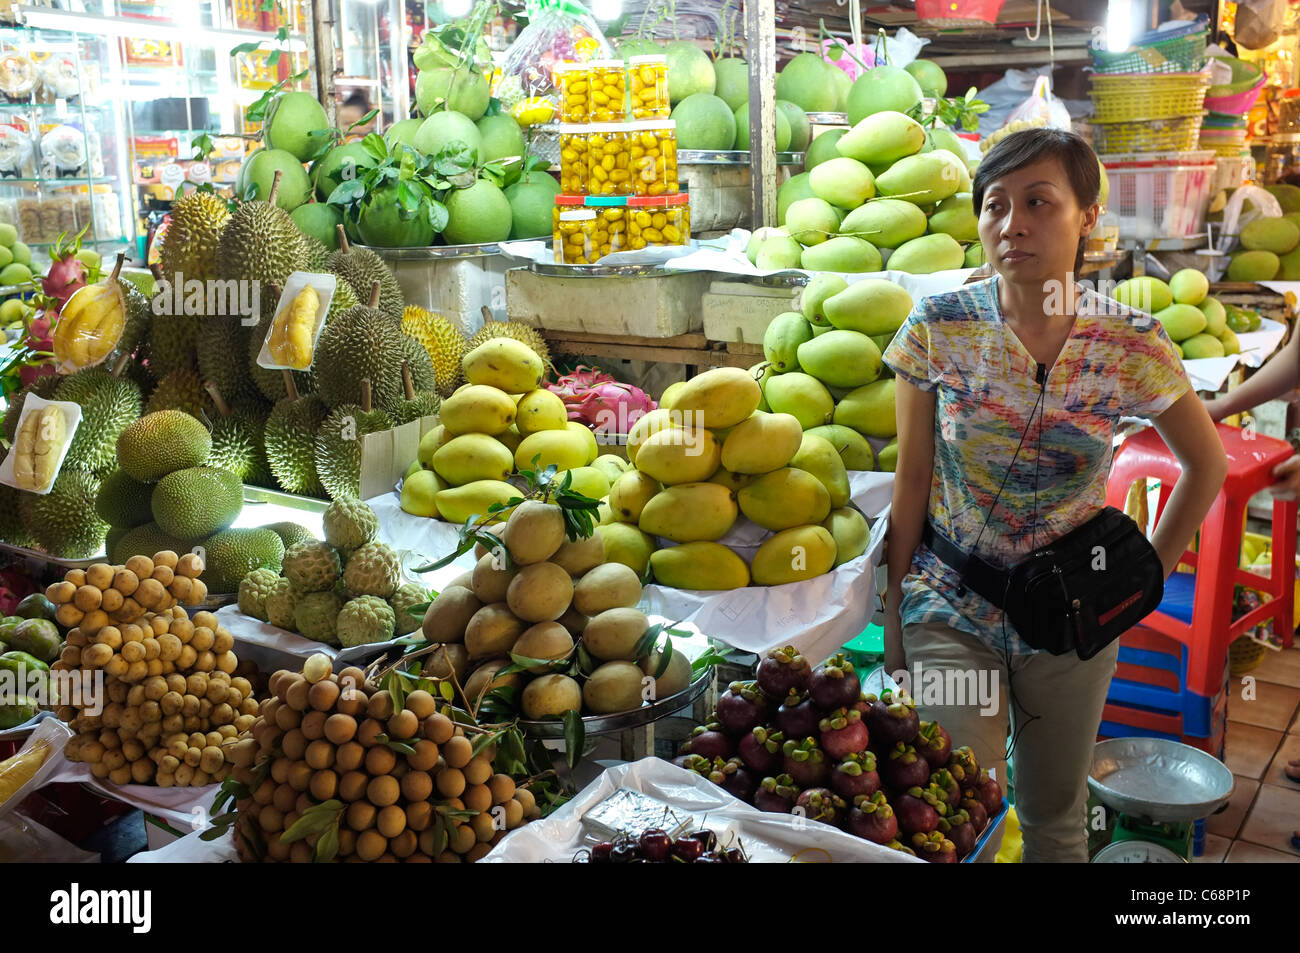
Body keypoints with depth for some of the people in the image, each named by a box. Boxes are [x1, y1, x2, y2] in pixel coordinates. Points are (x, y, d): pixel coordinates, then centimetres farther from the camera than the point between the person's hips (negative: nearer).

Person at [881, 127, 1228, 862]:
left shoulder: (1134, 349, -11)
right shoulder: (938, 330, -12)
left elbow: (1207, 463, 6)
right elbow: (911, 482, -5)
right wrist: (894, 615, -1)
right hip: (949, 614, -1)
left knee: (1056, 816, 17)